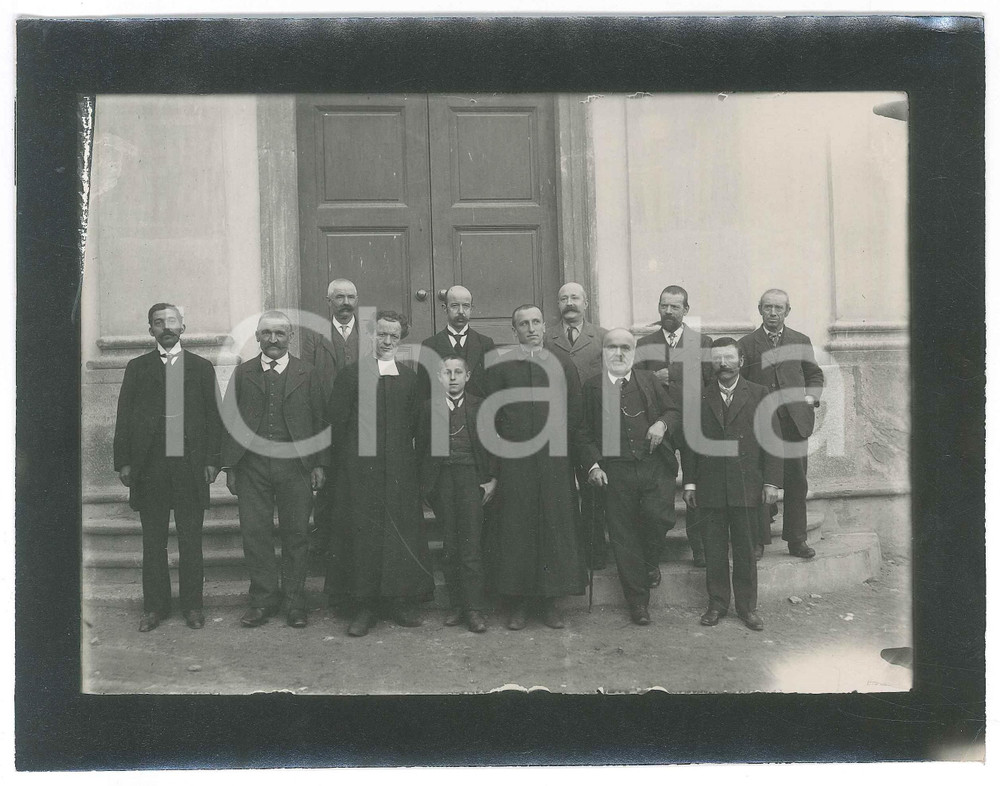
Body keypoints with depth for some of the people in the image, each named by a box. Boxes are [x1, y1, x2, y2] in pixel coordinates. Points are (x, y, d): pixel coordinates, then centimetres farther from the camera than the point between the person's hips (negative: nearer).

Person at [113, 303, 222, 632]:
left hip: (190, 465, -1)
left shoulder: (201, 367, 8)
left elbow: (214, 416, 5)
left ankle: (192, 605, 15)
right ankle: (154, 606, 17)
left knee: (190, 541, 5)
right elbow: (124, 417, 7)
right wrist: (123, 462, -1)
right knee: (153, 541, 7)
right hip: (149, 466, 1)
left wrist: (212, 460, -3)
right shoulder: (137, 367, 10)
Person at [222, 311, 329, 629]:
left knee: (296, 534, 3)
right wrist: (230, 466, 3)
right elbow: (230, 421, 9)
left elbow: (320, 421, 5)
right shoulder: (242, 373, 10)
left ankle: (295, 602, 14)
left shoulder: (307, 374, 7)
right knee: (255, 533, 2)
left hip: (295, 464, -1)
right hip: (252, 465, 1)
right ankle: (263, 599, 14)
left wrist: (320, 464, -1)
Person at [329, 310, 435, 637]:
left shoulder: (409, 378, 13)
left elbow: (415, 423, 15)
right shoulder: (352, 374, 3)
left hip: (401, 470, 3)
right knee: (364, 535, -1)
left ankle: (402, 602, 13)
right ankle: (365, 607, 7)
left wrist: (405, 453, 8)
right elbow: (337, 420, 2)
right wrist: (349, 459, 1)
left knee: (405, 533, 1)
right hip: (362, 469, -2)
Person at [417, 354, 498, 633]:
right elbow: (421, 446, 7)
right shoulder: (430, 407, 8)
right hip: (442, 480, 2)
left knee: (471, 544, -6)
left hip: (471, 477, -1)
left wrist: (493, 479, 1)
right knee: (449, 546, 6)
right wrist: (425, 483, 1)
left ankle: (475, 609, -2)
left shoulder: (481, 407, 6)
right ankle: (456, 604, 15)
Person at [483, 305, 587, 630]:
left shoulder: (564, 367, 10)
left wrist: (561, 446, 4)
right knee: (515, 529, 0)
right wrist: (502, 453, -2)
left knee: (556, 527, 3)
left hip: (554, 461, 2)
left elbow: (574, 416, 10)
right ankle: (517, 604, 10)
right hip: (513, 463, -1)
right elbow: (492, 417, 3)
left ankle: (550, 601, 14)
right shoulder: (499, 367, 5)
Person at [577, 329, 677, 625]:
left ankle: (651, 561, 14)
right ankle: (637, 600, 16)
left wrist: (662, 423, -4)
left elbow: (672, 411, 18)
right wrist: (592, 465, -5)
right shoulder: (592, 387, 6)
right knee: (624, 536, 3)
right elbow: (584, 432, 7)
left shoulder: (649, 381, 12)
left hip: (654, 466, 1)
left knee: (659, 517, -19)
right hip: (615, 471, -1)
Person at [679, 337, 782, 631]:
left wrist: (771, 481, -4)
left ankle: (747, 606, 18)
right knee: (714, 549, 7)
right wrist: (689, 482, 2)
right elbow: (689, 443, 7)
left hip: (746, 486, -1)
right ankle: (717, 604, 18)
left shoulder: (759, 395, 4)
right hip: (710, 488, 1)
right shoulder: (699, 398, 6)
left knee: (745, 549, 6)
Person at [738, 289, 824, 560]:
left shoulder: (801, 342, 13)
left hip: (795, 421, 2)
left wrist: (810, 398, 4)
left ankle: (797, 539, 16)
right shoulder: (746, 344, 5)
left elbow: (814, 375, 21)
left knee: (796, 481, 6)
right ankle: (758, 540, 8)